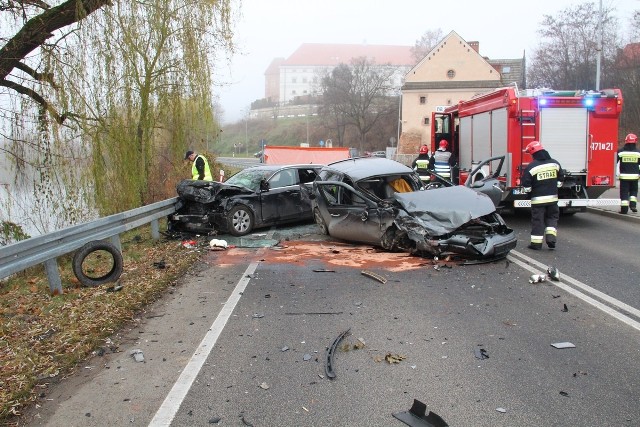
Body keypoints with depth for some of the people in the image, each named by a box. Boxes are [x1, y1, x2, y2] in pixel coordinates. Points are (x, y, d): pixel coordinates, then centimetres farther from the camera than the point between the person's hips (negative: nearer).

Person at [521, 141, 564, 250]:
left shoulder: (531, 167, -13)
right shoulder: (555, 163, 3)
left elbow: (526, 186, -11)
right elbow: (560, 179, 12)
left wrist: (530, 192, 8)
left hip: (538, 199, -4)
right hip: (552, 198, 4)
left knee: (537, 220, 4)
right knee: (552, 217, 19)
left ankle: (536, 243, 8)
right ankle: (551, 237, 6)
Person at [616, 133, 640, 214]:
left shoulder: (620, 151, -4)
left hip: (624, 176, -1)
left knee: (624, 192, 2)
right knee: (633, 191, 19)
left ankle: (624, 208, 0)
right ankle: (633, 205, 5)